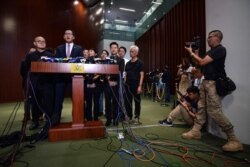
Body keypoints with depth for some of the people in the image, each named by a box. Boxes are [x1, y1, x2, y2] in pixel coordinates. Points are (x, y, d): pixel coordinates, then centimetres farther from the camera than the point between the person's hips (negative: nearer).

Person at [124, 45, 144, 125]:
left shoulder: (140, 63, -3)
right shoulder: (128, 63, 13)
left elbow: (141, 75, -8)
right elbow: (126, 74, 15)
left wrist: (140, 86, -15)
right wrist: (124, 83, 8)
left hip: (136, 85, -5)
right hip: (128, 85, 5)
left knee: (137, 102, 5)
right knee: (127, 102, 8)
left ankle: (137, 118, 16)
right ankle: (129, 117, 22)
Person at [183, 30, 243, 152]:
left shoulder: (220, 49, -13)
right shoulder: (211, 51, 18)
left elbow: (202, 62, -19)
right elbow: (201, 62, 18)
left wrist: (191, 53, -6)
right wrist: (194, 53, 11)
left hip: (214, 83, -10)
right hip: (206, 82, 10)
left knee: (214, 111, -11)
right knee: (201, 107, 10)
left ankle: (233, 140, 0)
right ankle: (196, 131, 19)